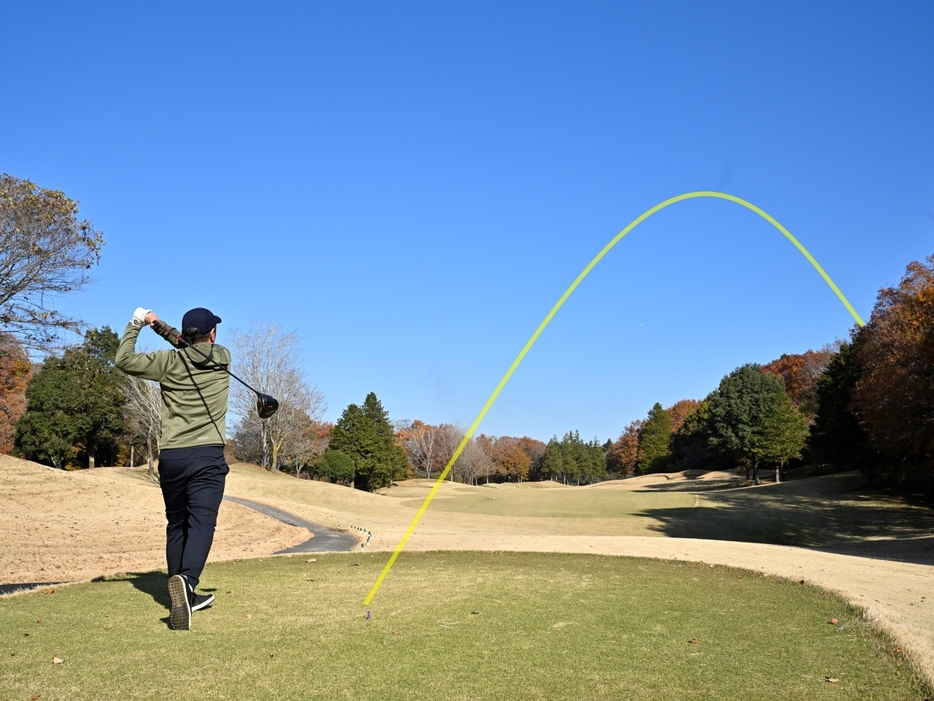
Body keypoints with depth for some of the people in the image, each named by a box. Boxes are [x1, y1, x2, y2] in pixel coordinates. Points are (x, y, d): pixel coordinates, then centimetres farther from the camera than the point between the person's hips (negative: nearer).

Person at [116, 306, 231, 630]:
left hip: (171, 456, 2)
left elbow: (124, 360, 3)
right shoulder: (223, 358, 5)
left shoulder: (169, 362, 0)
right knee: (201, 523, -9)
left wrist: (136, 324, 15)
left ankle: (183, 595, 21)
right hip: (208, 455, -2)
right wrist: (159, 325, 22)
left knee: (176, 525, 15)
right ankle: (186, 580, -35)